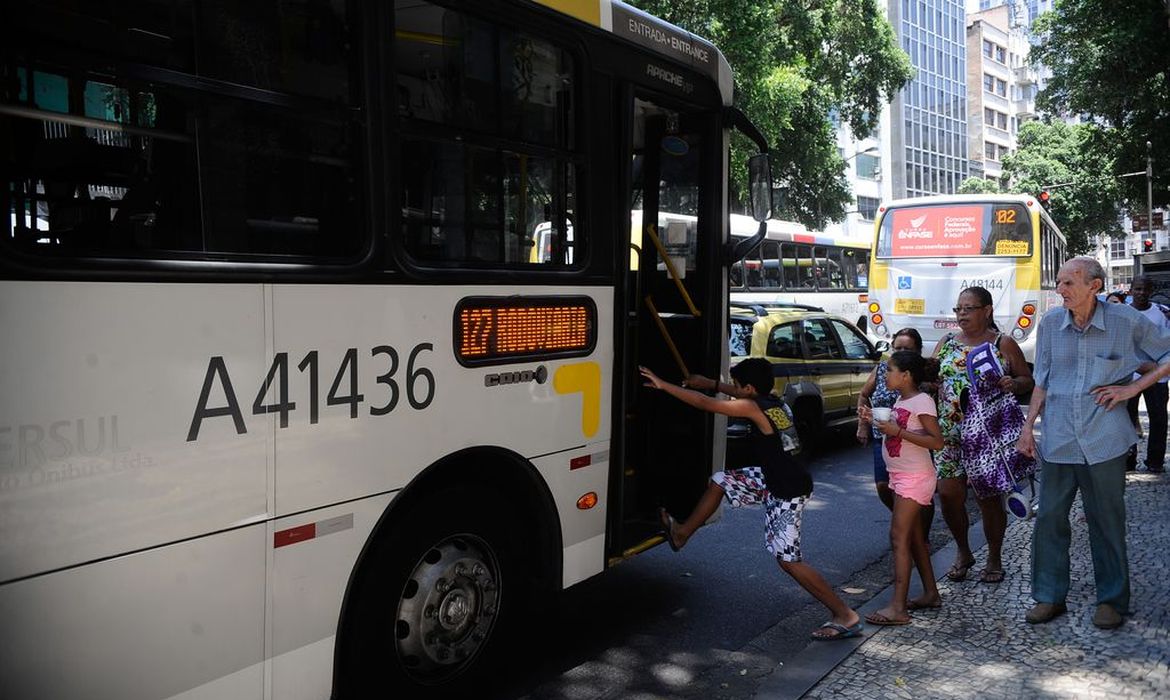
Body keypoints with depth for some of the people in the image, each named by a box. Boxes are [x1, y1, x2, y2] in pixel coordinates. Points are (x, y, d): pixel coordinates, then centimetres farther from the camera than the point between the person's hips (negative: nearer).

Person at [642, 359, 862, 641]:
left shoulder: (753, 407, -20)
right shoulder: (772, 401, 3)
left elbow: (705, 404, -17)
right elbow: (742, 395, 26)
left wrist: (663, 385, -11)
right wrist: (710, 382, 24)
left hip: (788, 491, -10)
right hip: (773, 478, 10)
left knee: (788, 560, -3)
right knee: (719, 481, 14)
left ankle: (846, 616, 7)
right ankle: (682, 533, 29)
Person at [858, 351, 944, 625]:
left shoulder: (922, 401, -16)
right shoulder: (900, 400, 11)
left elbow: (936, 441, -22)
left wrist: (897, 431, -27)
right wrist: (877, 421, 5)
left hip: (915, 478, -9)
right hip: (900, 476, 9)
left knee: (899, 537, -12)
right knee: (913, 537, 15)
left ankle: (897, 608, -12)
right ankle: (931, 593, 26)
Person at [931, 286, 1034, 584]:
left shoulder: (1003, 344, 2)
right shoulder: (946, 343, 11)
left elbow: (1028, 380, 5)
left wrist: (1013, 384, -16)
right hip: (950, 433, 3)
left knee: (988, 496, 2)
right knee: (948, 494, 0)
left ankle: (994, 558, 22)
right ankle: (962, 552, 23)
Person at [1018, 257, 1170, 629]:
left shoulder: (1125, 320, -5)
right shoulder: (1050, 323, 3)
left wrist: (1132, 388, -5)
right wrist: (1028, 427, 7)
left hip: (1104, 441, -2)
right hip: (1057, 441, 3)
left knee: (1107, 522, 7)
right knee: (1049, 518, 5)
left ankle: (1112, 600, 22)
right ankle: (1050, 596, 19)